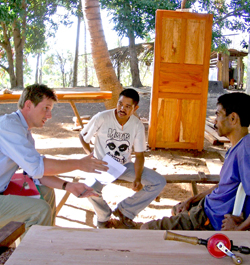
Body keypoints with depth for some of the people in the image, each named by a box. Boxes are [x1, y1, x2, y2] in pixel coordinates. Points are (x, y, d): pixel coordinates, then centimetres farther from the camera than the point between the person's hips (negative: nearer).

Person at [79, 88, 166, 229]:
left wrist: (137, 178, -19)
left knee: (159, 182, -10)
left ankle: (124, 210, 6)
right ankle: (104, 216, 2)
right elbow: (83, 136, -1)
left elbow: (139, 155, -3)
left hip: (125, 166, 4)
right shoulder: (102, 118, -16)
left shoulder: (138, 125, -8)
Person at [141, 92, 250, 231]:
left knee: (146, 228, -6)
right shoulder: (236, 148, 7)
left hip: (212, 221, -11)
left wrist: (239, 228, -25)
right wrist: (191, 200, 12)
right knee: (177, 209, 37)